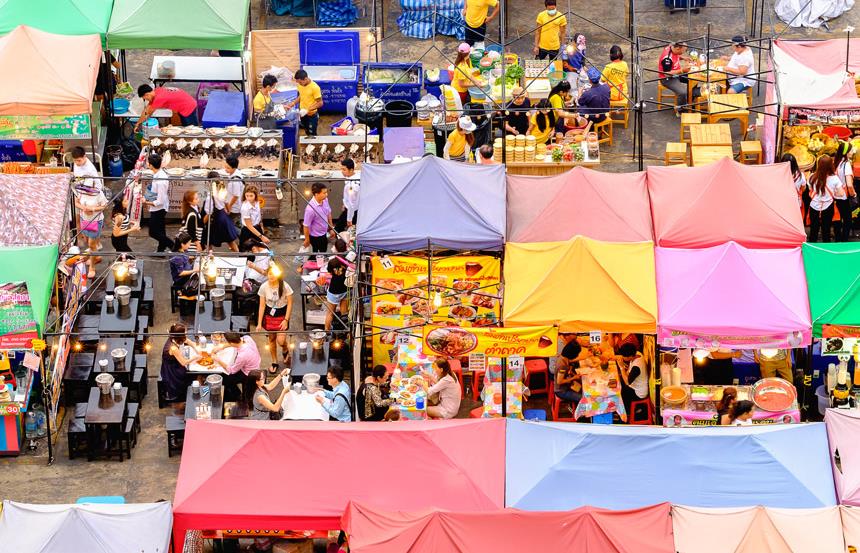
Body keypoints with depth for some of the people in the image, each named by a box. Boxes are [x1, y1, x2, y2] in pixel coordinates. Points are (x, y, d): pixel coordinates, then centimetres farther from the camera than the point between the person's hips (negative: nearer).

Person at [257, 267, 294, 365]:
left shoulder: (285, 287, -18)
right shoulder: (264, 287, -12)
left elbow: (290, 304, -9)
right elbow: (262, 305, -6)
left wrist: (286, 320, -14)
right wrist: (259, 323, -6)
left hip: (282, 315, -2)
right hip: (269, 315, 2)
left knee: (281, 341, -9)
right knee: (271, 339, 13)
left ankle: (285, 350, 27)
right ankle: (274, 361, 31)